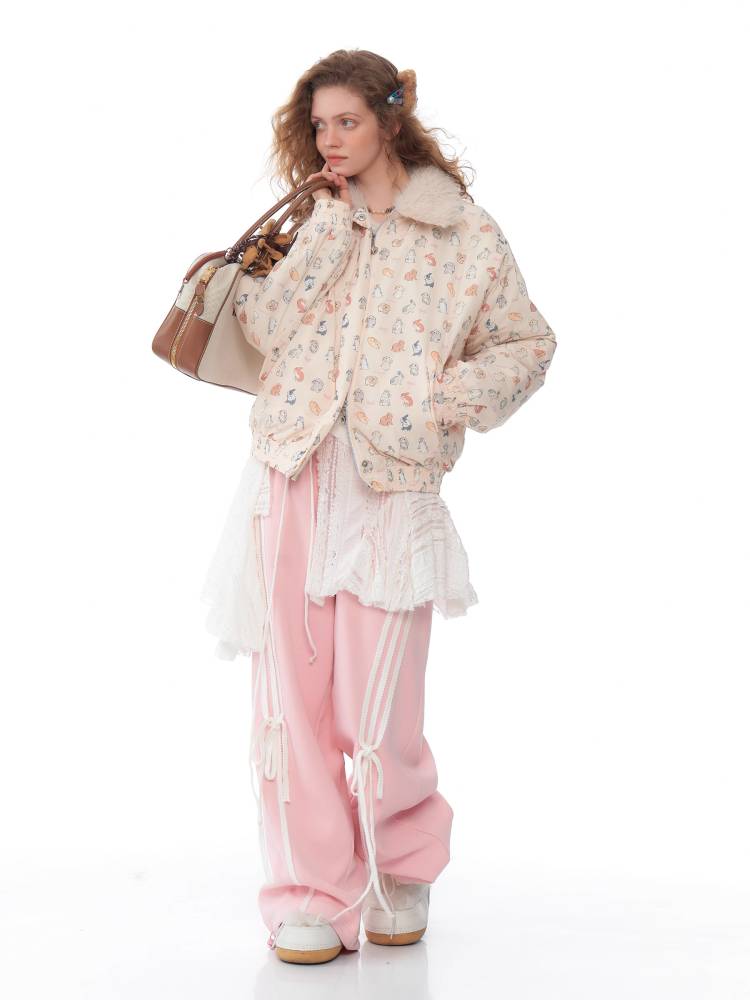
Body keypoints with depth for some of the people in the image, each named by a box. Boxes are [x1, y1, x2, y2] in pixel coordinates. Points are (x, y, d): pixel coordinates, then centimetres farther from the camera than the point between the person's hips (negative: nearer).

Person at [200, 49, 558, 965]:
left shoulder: (465, 233, 5)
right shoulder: (313, 222, 14)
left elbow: (530, 344, 10)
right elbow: (274, 330, -2)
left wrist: (452, 396, -5)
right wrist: (331, 221, -4)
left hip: (392, 487, -3)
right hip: (291, 478, 3)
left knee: (375, 711, -3)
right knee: (294, 694, 2)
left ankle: (403, 866, 26)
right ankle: (309, 895, 15)